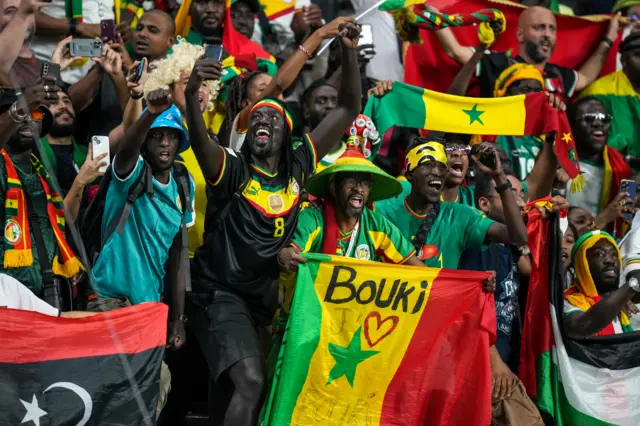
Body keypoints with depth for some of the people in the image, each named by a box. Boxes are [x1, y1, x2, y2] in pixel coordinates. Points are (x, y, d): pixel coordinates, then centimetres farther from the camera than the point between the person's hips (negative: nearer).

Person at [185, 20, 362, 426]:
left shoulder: (297, 167, 0)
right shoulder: (232, 170, -11)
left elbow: (349, 109, 0)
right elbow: (199, 140, -33)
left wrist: (350, 51, -10)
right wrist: (192, 95, -52)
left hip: (266, 297, 5)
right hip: (221, 293, -5)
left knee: (231, 384, 19)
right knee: (250, 381, -24)